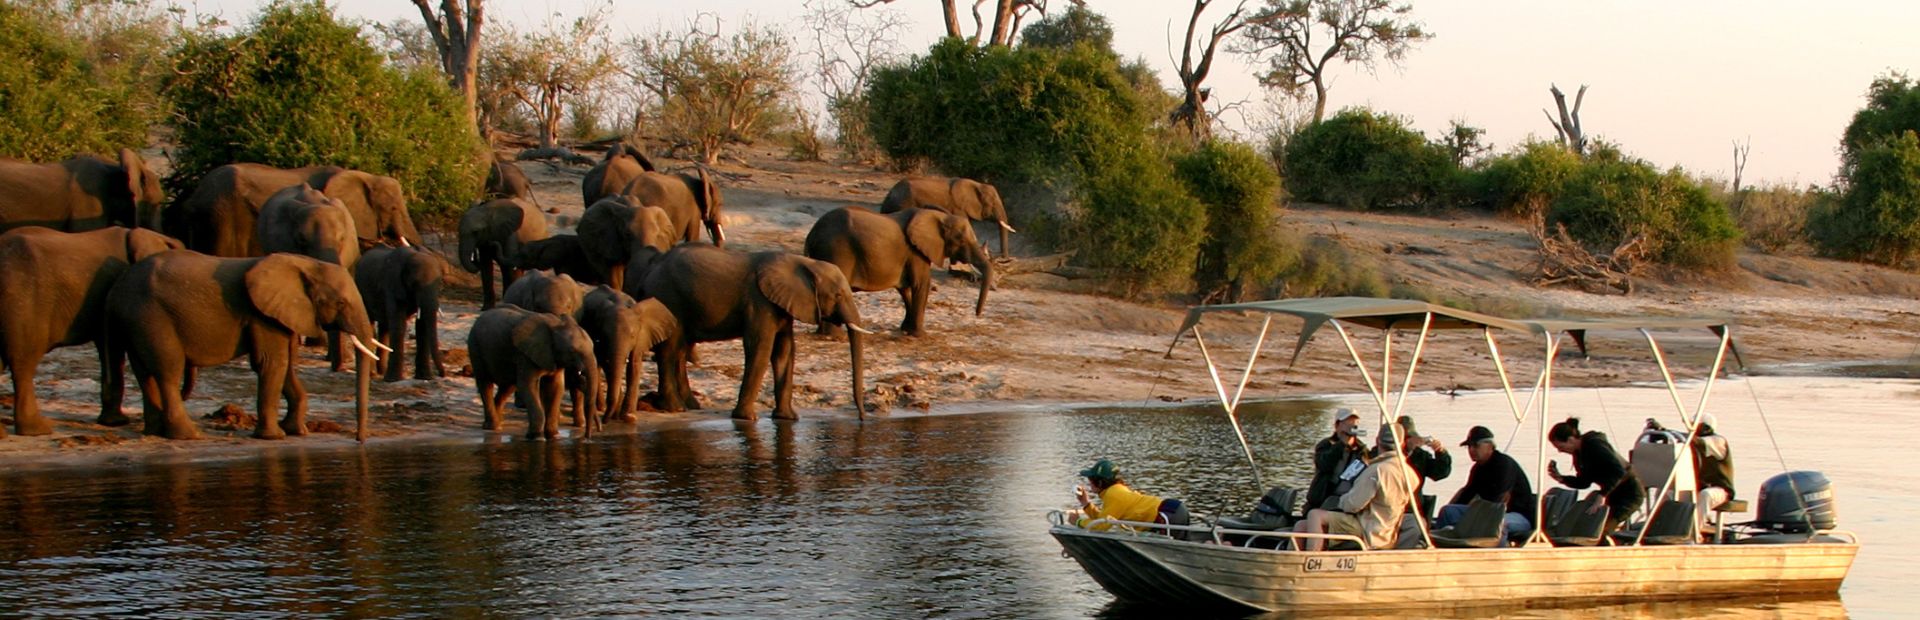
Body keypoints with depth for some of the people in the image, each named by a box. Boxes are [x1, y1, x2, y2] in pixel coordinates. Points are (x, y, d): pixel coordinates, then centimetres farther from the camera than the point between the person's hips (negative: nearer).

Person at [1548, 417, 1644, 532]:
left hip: (1629, 493, -9)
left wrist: (1602, 496, -38)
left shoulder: (1594, 445, -23)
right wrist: (1560, 478, -5)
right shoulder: (1578, 453, 4)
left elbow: (1618, 471, -32)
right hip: (1615, 494, 9)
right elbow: (1584, 482, 11)